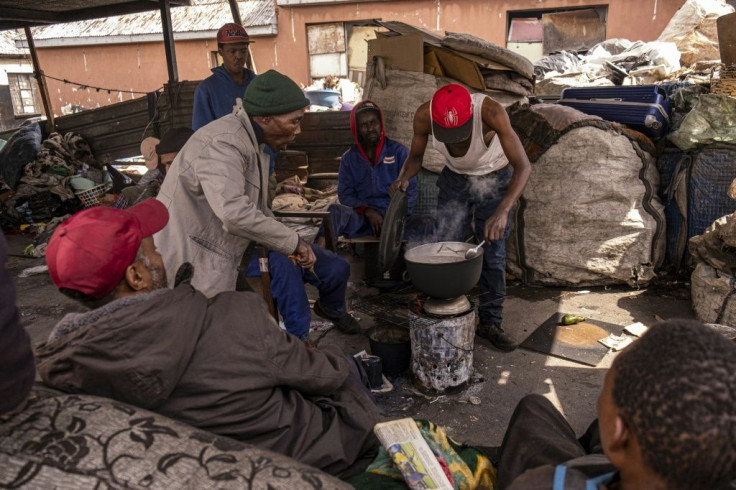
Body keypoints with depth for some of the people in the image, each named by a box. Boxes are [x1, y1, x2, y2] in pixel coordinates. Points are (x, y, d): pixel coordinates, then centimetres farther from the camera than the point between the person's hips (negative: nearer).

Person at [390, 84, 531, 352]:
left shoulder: (490, 111, -37)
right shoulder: (424, 115, -28)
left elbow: (523, 166, -39)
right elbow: (416, 156, -9)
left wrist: (502, 211, -51)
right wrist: (404, 177, -31)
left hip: (495, 180, -2)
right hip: (455, 179, 2)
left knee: (493, 254, 1)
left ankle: (490, 322, 17)